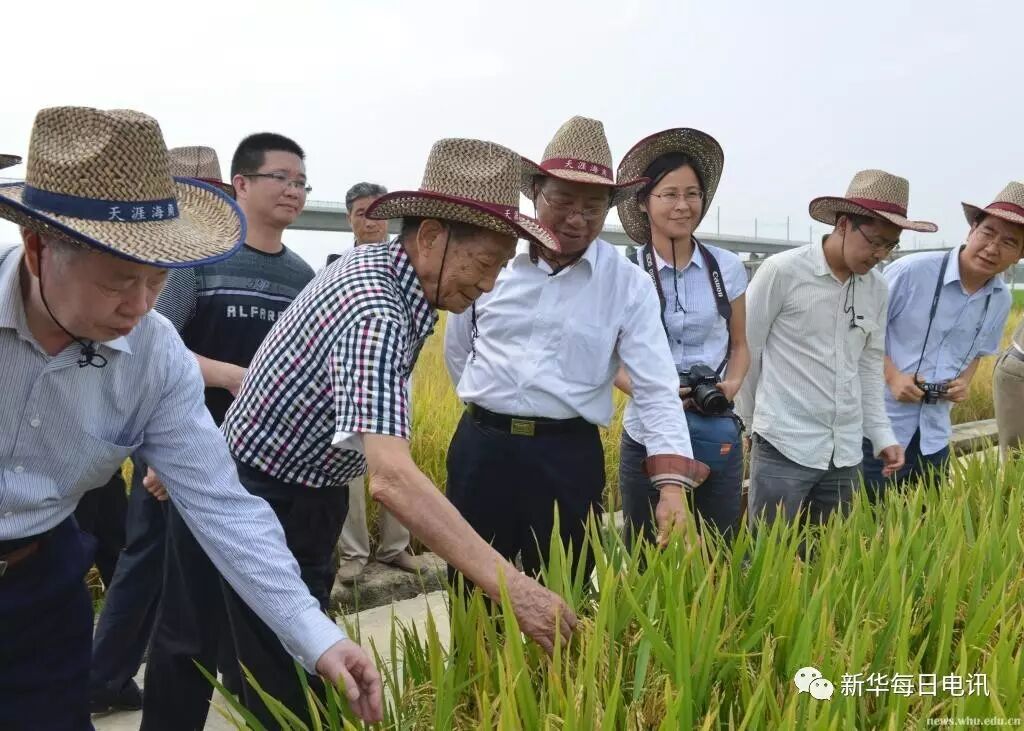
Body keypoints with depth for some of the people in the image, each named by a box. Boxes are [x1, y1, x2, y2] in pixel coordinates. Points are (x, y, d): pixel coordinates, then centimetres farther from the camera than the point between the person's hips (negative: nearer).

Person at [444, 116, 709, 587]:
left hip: (568, 455, -1)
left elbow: (657, 390, -11)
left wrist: (672, 486, -22)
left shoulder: (629, 285, -5)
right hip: (481, 447, 2)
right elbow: (457, 347, 16)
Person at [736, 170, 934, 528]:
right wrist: (751, 421, 4)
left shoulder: (877, 289, 7)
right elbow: (745, 350, -3)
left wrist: (881, 434, 9)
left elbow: (870, 367, 15)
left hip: (846, 454, 5)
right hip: (783, 447, -5)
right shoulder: (782, 271, -10)